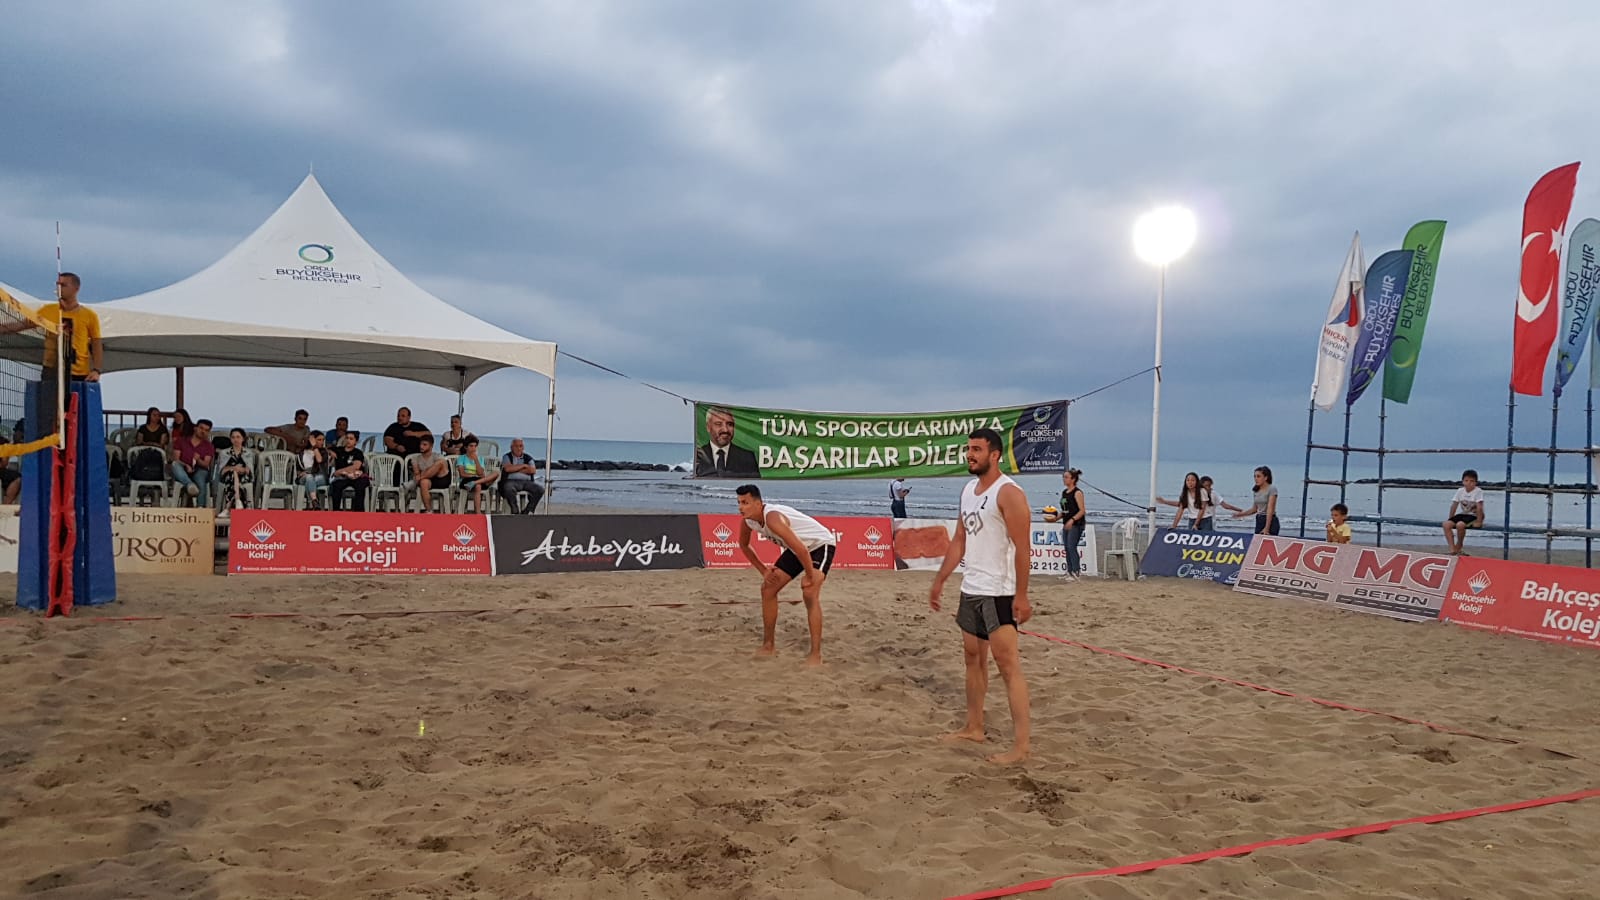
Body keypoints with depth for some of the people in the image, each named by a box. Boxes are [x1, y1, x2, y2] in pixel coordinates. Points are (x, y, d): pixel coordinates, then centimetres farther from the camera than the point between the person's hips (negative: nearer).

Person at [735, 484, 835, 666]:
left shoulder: (772, 518, -38)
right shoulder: (746, 520, -11)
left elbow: (801, 549, -41)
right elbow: (744, 545, 11)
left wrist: (810, 576, -28)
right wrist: (763, 570, 5)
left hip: (820, 544, -9)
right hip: (797, 548, 9)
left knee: (810, 594, -25)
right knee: (768, 588, 6)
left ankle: (816, 654, -20)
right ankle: (769, 646, 17)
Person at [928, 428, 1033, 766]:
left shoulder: (1008, 493, -14)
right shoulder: (968, 490, 12)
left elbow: (1022, 547, -17)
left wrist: (1021, 596, -22)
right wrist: (939, 580, 17)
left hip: (998, 594, -9)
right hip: (970, 589, 9)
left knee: (1008, 666, -8)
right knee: (973, 659, 16)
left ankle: (1021, 744, -4)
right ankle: (974, 728, 28)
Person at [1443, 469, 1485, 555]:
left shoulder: (1478, 491, -15)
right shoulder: (1460, 491, 1)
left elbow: (1479, 507, -19)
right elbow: (1454, 505, 6)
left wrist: (1478, 522, -21)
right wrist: (1451, 519, 6)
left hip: (1473, 516, -6)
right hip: (1462, 514, 6)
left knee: (1460, 525, -33)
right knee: (1446, 524, -19)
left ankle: (1459, 547, -5)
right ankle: (1452, 550, -19)